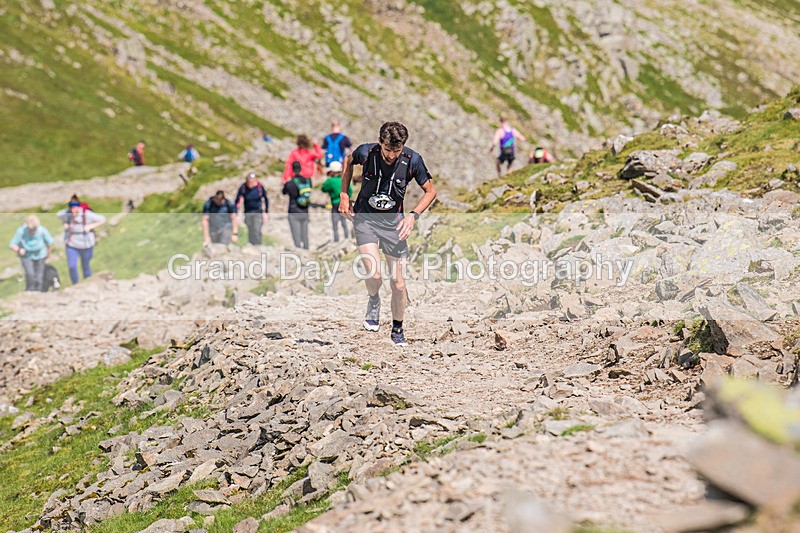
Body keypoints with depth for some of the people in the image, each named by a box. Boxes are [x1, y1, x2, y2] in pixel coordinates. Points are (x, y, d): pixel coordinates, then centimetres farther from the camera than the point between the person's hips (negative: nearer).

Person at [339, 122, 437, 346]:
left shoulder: (412, 160, -14)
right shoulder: (366, 152, -14)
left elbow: (430, 190, 1)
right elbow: (348, 161, 11)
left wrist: (414, 215, -14)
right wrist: (343, 195, 7)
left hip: (394, 222, 1)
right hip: (365, 218, -1)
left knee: (398, 283, 1)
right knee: (374, 275, -22)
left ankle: (397, 330, 25)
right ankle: (374, 302, 13)